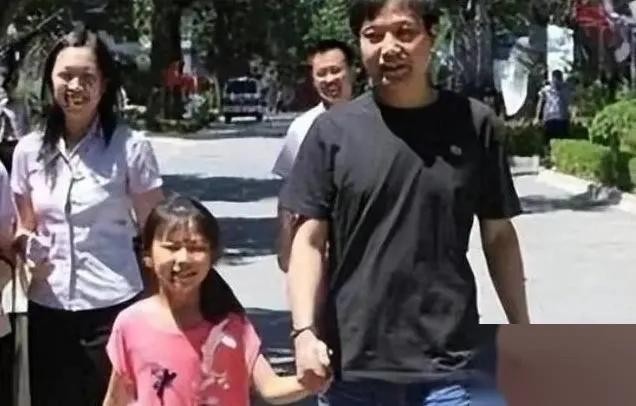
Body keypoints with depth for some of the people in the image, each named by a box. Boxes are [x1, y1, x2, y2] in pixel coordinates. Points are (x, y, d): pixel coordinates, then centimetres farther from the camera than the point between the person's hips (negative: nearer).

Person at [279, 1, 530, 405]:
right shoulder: (333, 130, -1)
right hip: (353, 366, 1)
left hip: (454, 365, 0)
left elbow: (499, 237, 7)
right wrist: (305, 330, -14)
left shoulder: (475, 125, 0)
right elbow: (310, 240, -1)